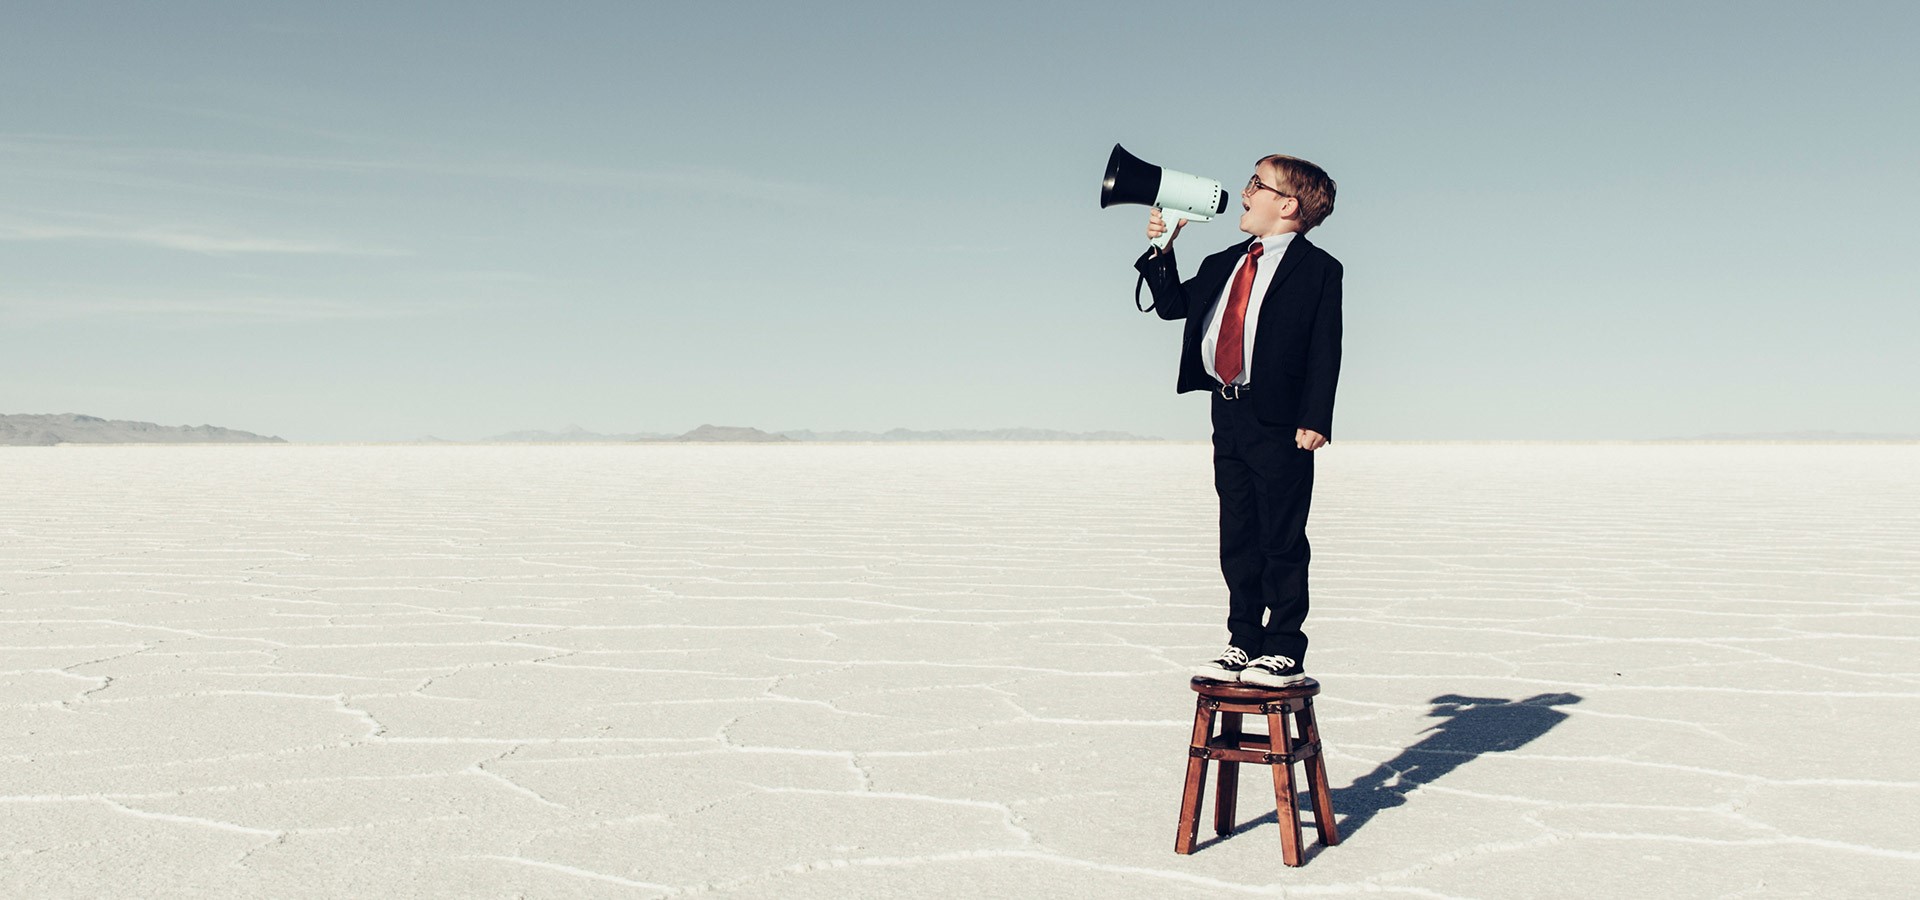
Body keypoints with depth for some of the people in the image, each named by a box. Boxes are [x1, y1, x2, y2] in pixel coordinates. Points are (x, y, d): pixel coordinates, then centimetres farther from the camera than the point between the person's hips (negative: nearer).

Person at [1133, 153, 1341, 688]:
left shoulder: (1317, 268, -4)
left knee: (1281, 540, -2)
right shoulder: (1224, 264, 17)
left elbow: (1324, 349, -10)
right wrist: (1161, 250, 9)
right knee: (1238, 540, 12)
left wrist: (1315, 418, -18)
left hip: (1280, 423, -7)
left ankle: (1284, 653, 6)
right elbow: (1172, 303, 22)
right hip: (1228, 417, 7)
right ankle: (1243, 644, 20)